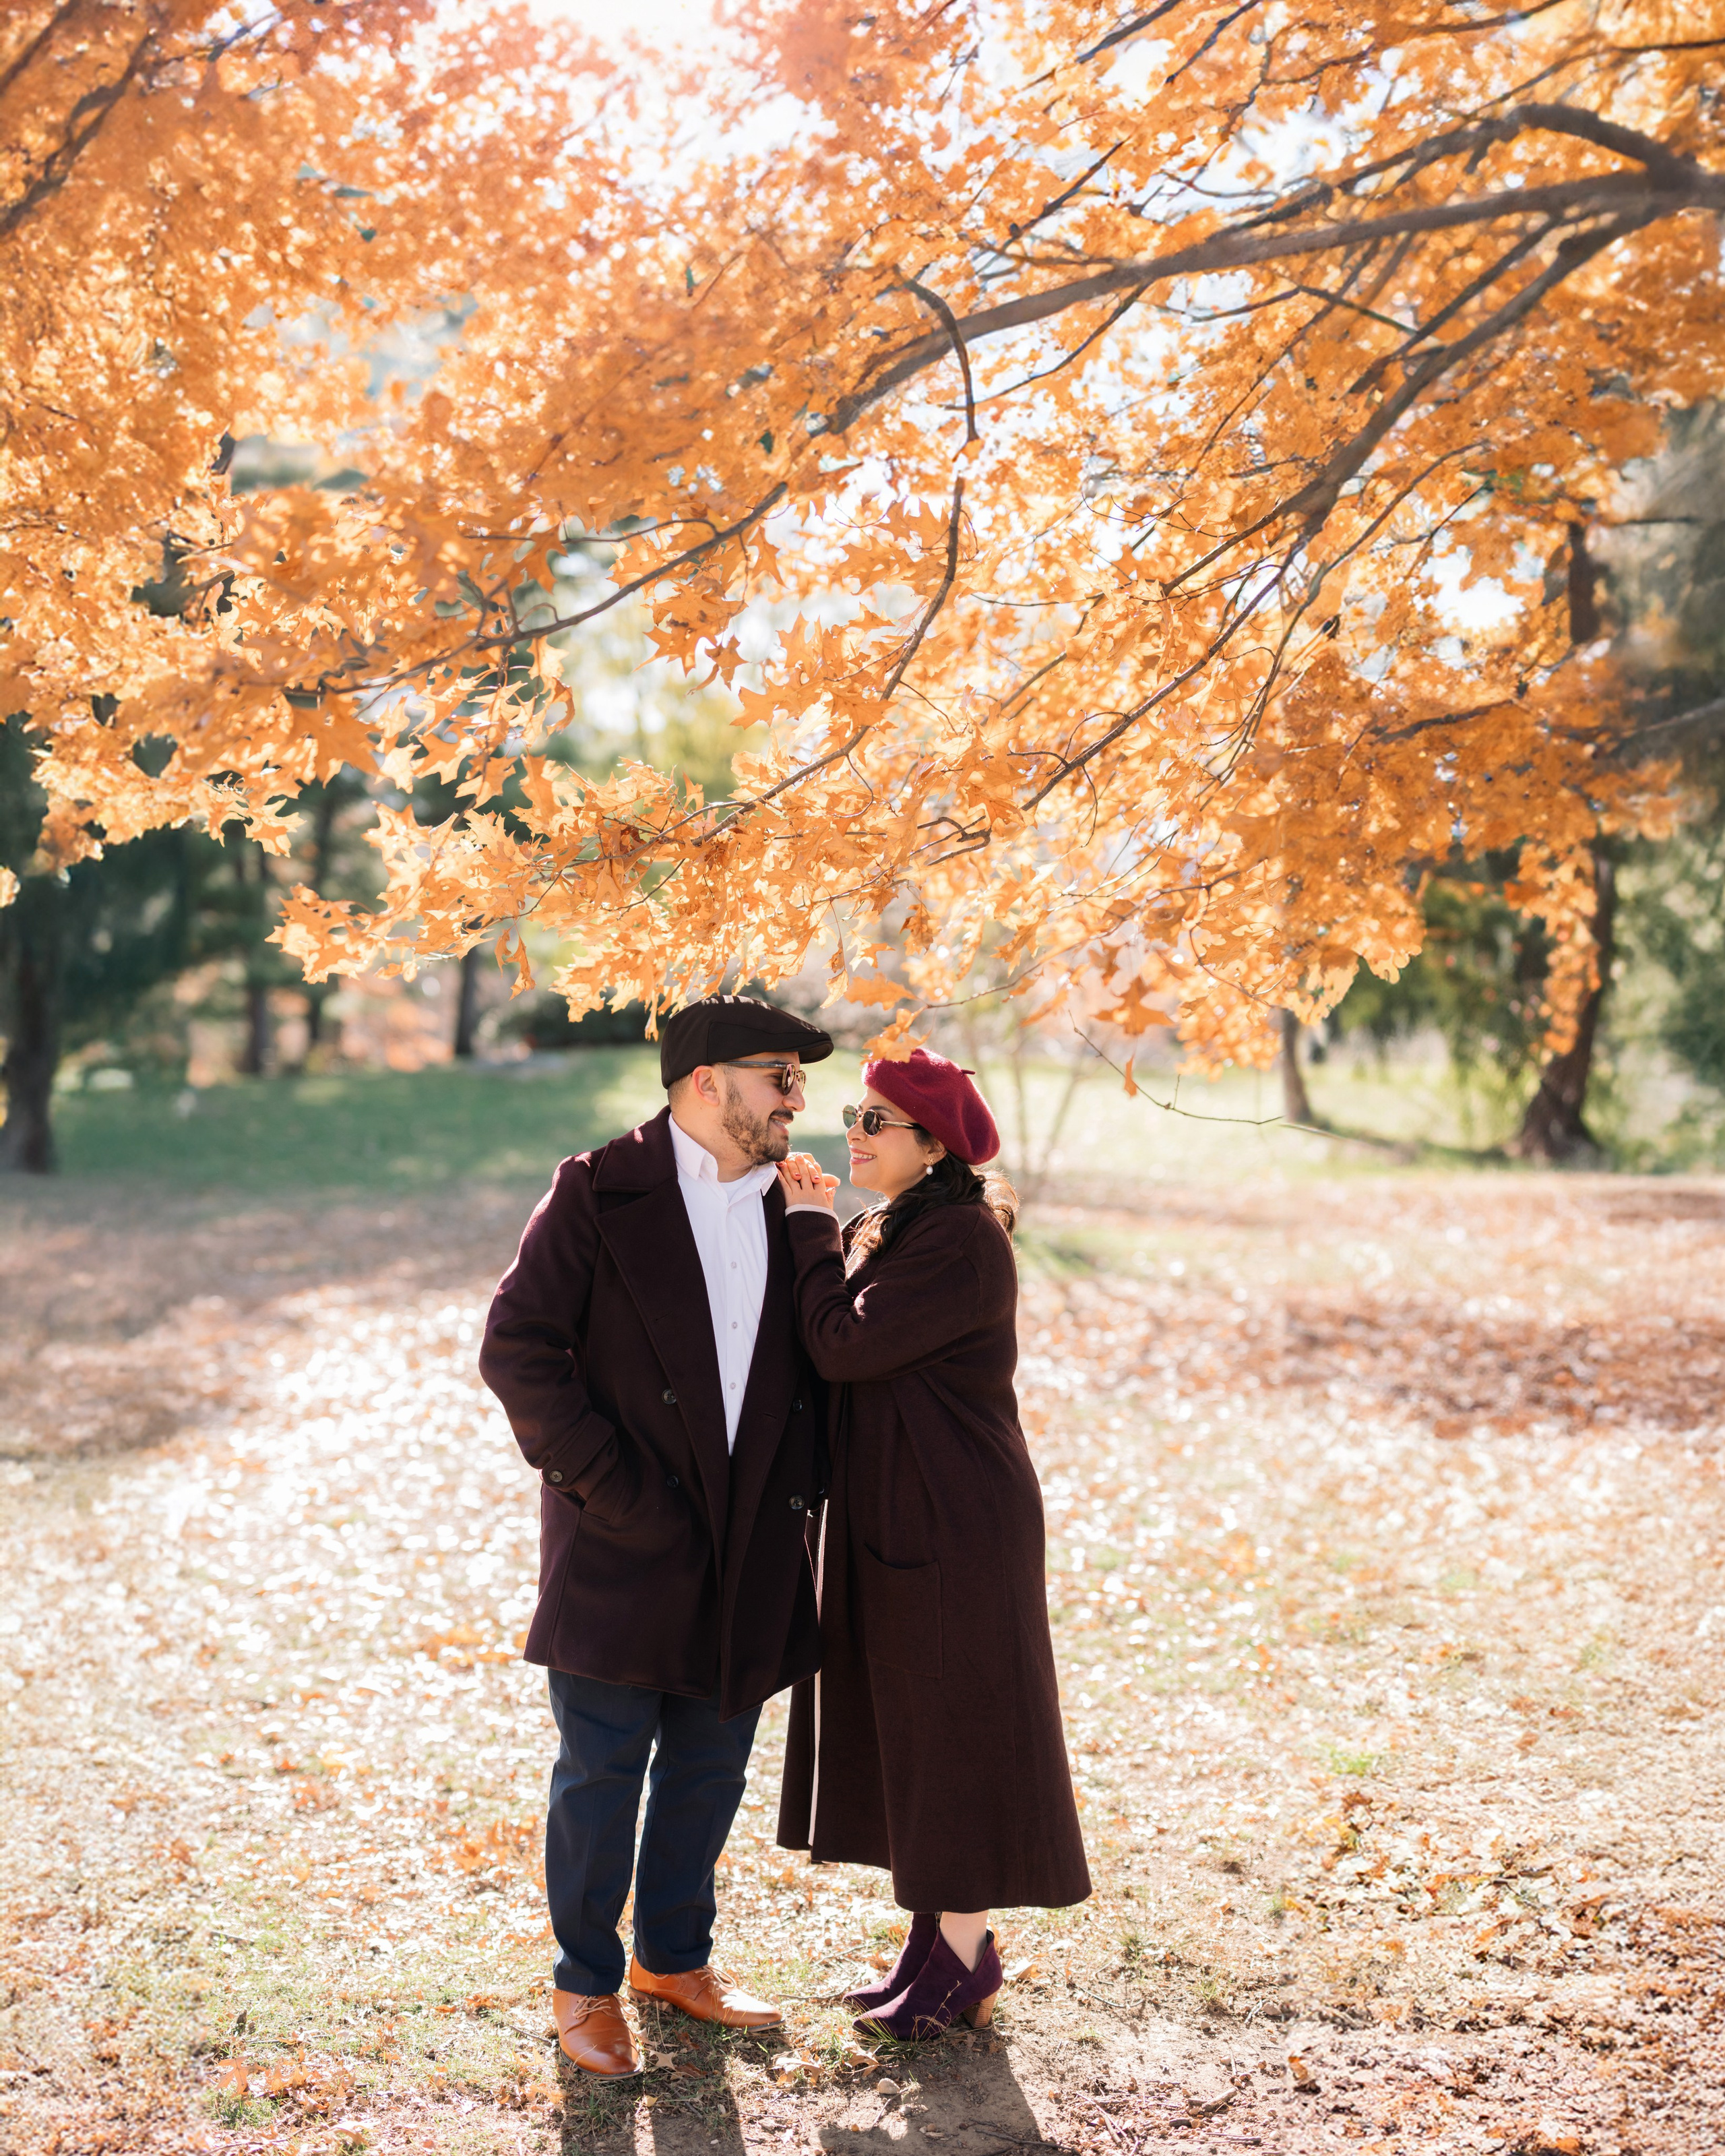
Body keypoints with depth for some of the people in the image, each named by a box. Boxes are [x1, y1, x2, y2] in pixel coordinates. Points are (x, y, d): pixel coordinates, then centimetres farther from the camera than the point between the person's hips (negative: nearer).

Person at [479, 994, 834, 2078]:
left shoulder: (787, 1207, 10)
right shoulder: (600, 1194, -7)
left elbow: (810, 1365, 17)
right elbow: (518, 1349, -11)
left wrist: (804, 1492, 3)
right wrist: (605, 1484, -14)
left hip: (748, 1545, 5)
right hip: (625, 1541, -5)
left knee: (711, 1767, 14)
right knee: (603, 1771, 2)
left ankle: (675, 1957, 32)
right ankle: (587, 1986, 18)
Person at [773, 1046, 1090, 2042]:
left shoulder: (962, 1240, -18)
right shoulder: (897, 1232, 13)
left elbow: (845, 1345, -23)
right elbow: (842, 1340, 10)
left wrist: (813, 1228, -12)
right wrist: (817, 1228, 1)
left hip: (954, 1526, -10)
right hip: (893, 1517, 10)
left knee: (954, 1733, -1)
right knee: (908, 1734, 15)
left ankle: (966, 1959, 10)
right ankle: (936, 1936, 25)